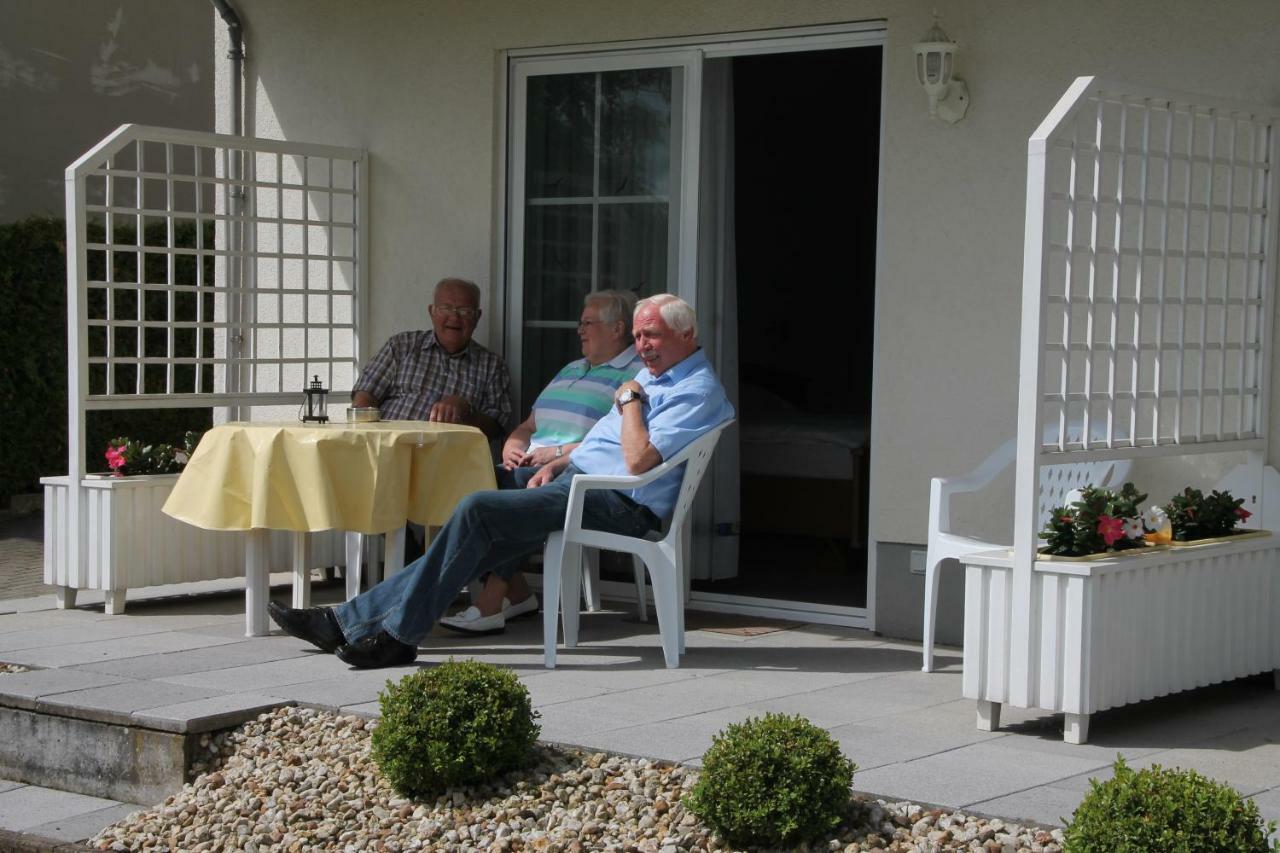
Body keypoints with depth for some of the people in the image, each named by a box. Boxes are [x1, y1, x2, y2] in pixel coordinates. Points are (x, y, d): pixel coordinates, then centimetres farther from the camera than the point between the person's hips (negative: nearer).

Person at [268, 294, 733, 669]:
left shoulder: (697, 391, -9)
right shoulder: (653, 376, 24)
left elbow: (639, 460, -22)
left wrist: (630, 399, -9)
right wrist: (557, 464, 15)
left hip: (615, 502, -10)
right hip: (578, 478, 10)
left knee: (477, 509, -21)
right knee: (477, 536, -5)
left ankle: (399, 634, -16)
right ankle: (350, 622, -8)